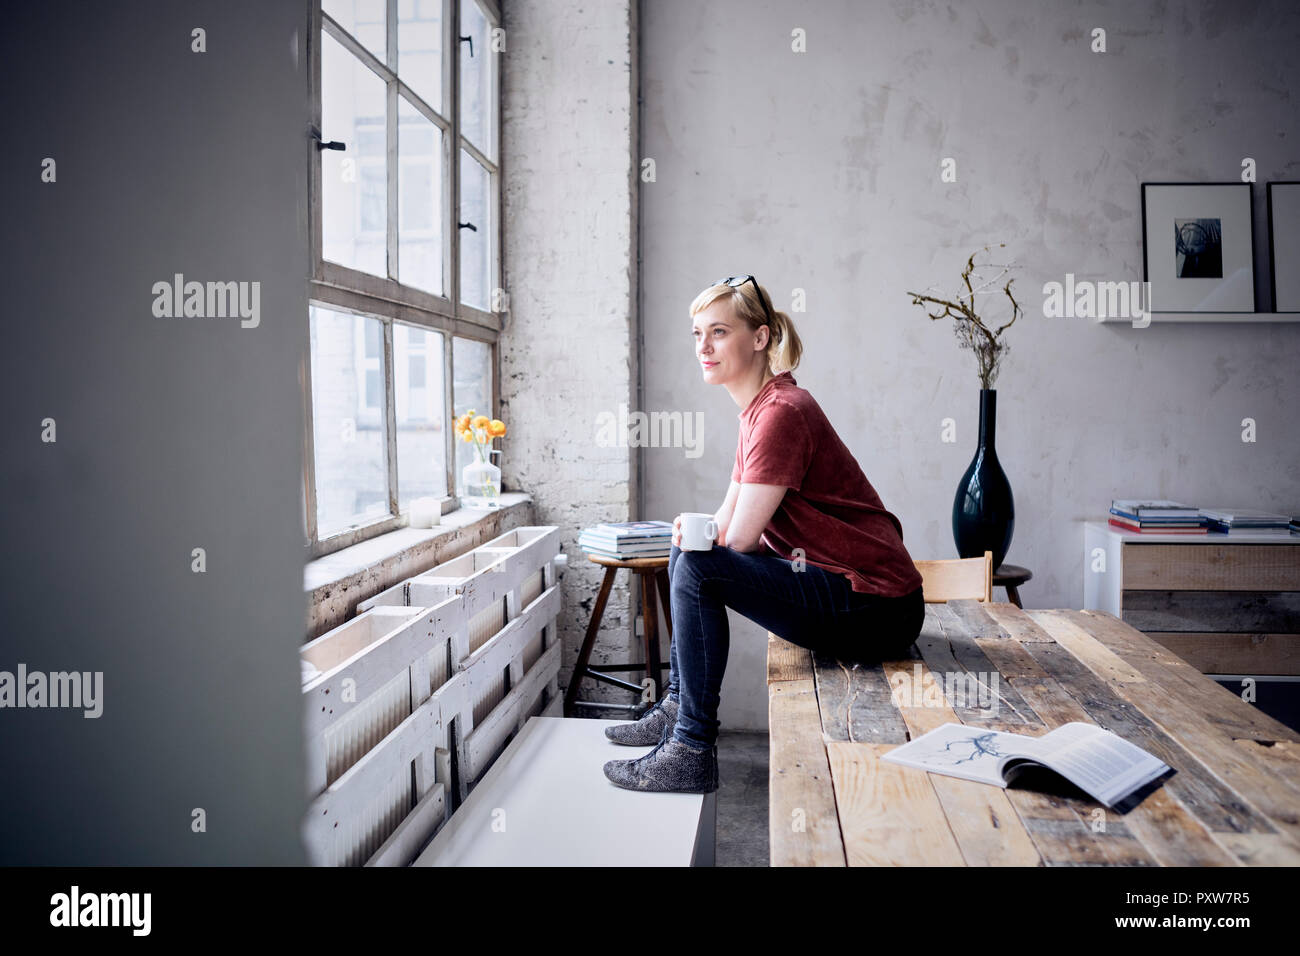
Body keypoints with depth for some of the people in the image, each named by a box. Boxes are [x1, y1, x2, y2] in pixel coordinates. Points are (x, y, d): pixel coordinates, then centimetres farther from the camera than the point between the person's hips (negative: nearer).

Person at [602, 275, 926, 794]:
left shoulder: (781, 412, -18)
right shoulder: (758, 409, 12)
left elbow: (739, 541, -19)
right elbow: (727, 523, 15)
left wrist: (695, 543, 0)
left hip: (875, 610, -10)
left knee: (697, 569, -22)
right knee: (691, 555, 16)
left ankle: (691, 752, -12)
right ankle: (676, 709, 23)